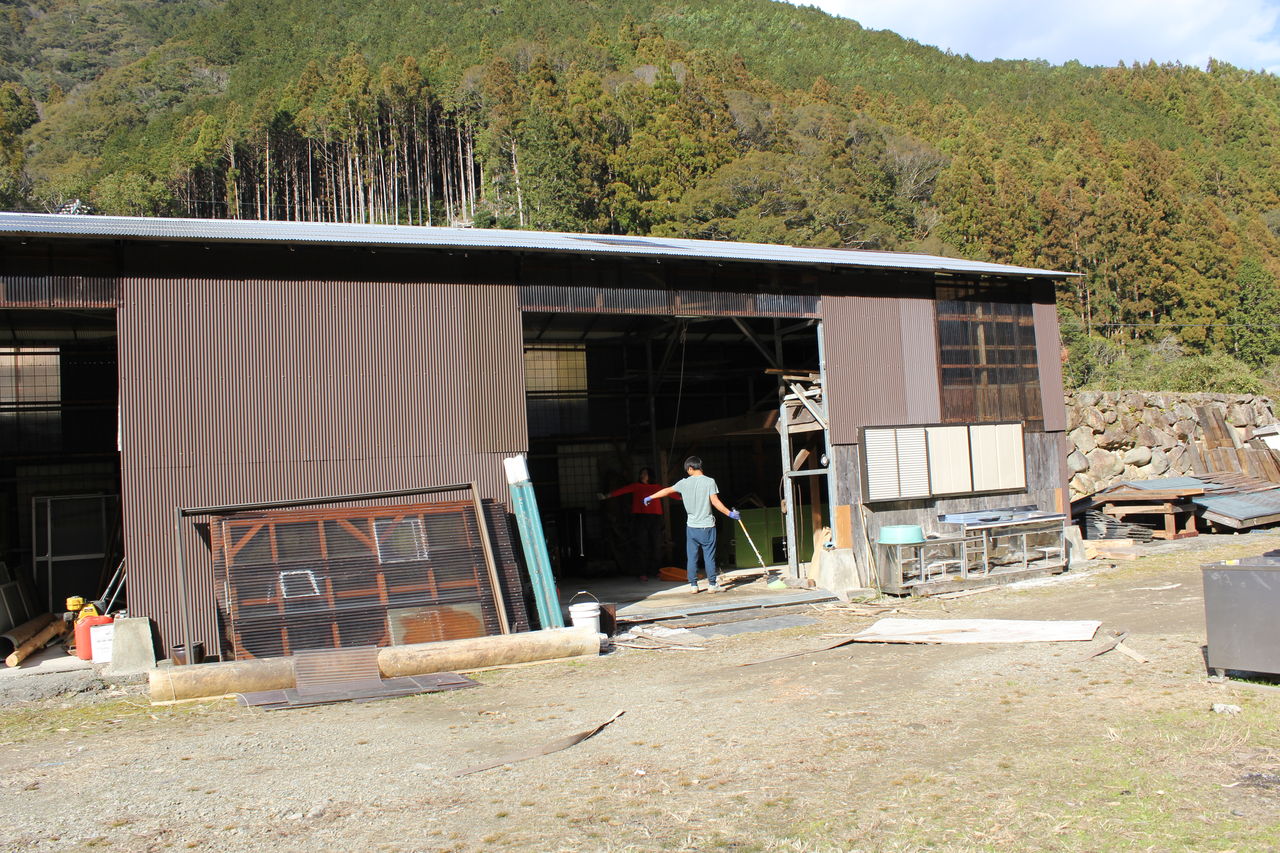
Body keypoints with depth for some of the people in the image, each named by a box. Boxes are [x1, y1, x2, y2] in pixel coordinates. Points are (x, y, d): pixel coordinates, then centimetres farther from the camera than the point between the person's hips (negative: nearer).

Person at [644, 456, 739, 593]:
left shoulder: (685, 483, 1)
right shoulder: (709, 482, -8)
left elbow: (667, 490, 12)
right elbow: (715, 502, -13)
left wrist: (650, 497, 26)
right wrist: (730, 513, -5)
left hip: (692, 526, 2)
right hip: (707, 525, -2)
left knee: (692, 557, 9)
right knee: (709, 556, 3)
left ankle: (693, 584, 9)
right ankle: (712, 584, 4)